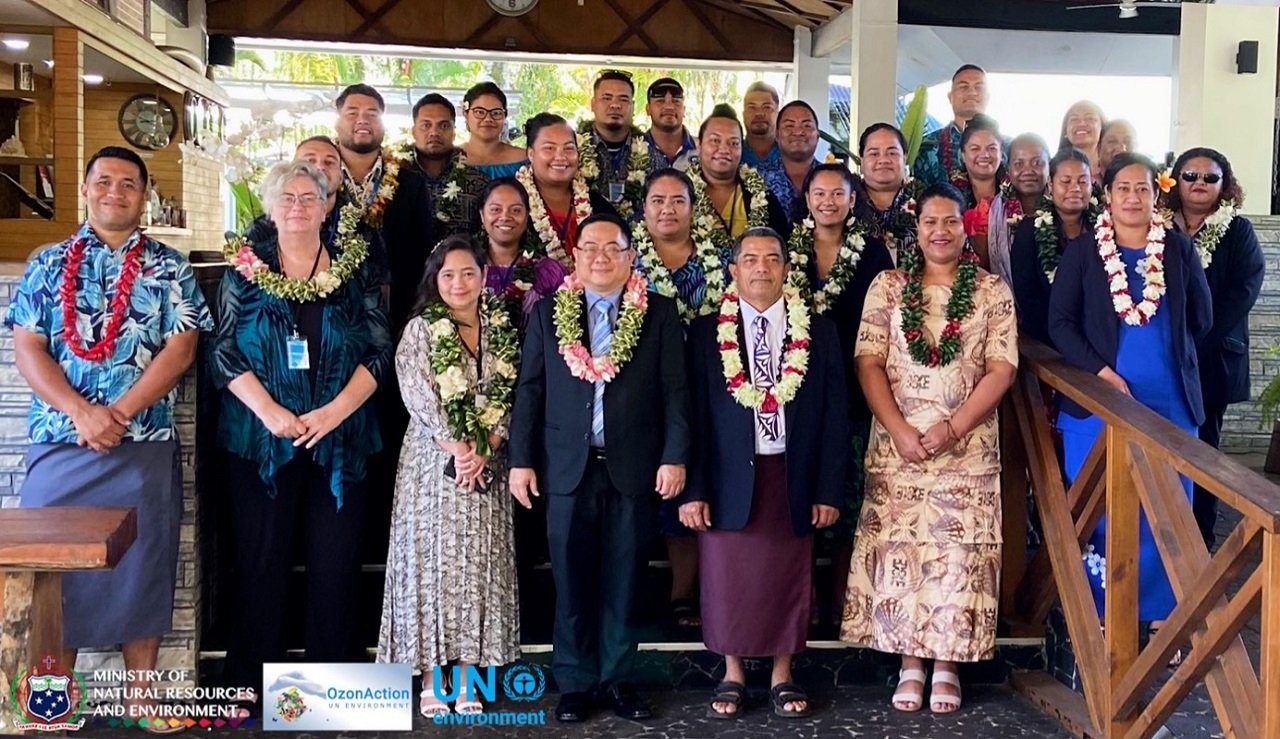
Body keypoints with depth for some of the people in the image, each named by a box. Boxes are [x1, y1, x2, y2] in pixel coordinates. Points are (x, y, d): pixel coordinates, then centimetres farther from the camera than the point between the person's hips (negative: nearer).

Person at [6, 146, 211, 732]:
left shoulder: (169, 268, 5)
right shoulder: (48, 264, 8)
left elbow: (181, 350, -5)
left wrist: (119, 413, -15)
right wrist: (81, 412, -15)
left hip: (144, 449, -1)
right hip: (58, 446, 1)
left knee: (142, 571, 5)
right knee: (54, 572, 6)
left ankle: (140, 697, 18)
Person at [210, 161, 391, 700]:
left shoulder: (354, 270, 7)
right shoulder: (245, 269, 6)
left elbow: (380, 349, 1)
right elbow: (223, 352, 0)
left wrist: (336, 410, -12)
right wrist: (269, 411, -13)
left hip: (339, 441, 1)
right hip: (261, 440, 0)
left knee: (336, 559, 3)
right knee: (261, 558, 4)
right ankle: (252, 677, 16)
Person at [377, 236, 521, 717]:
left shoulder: (503, 330, 8)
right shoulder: (420, 329, 0)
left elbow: (510, 398, 3)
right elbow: (418, 396, -9)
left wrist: (484, 449, -11)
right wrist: (456, 448, -16)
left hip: (487, 463, 3)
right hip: (433, 460, -2)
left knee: (479, 563, 5)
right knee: (431, 558, 0)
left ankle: (466, 674, 13)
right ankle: (430, 677, 7)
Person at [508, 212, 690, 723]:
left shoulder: (659, 314, 3)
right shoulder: (548, 312, 6)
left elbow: (674, 391, 0)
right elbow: (529, 389, 6)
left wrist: (674, 456, -7)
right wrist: (521, 459, 1)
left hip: (634, 467, -1)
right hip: (567, 466, 1)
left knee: (623, 580, 8)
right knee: (572, 580, 7)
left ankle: (618, 677, 20)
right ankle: (575, 680, 19)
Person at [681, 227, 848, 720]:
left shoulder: (818, 333, 3)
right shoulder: (706, 333, 1)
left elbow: (834, 417, 2)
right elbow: (693, 415, -1)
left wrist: (829, 490, -3)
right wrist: (692, 490, -7)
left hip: (793, 479, 1)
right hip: (729, 480, 0)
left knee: (788, 581, 9)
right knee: (728, 581, 9)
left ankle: (782, 679, 26)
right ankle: (732, 676, 27)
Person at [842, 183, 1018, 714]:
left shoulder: (993, 292, 4)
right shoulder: (887, 286, 5)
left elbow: (1001, 370, -2)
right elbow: (868, 363, 0)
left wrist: (953, 427, -14)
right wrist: (898, 429, -12)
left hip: (968, 447, 0)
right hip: (897, 444, 1)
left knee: (959, 552, 1)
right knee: (898, 549, 2)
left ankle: (947, 666, 13)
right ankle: (910, 664, 13)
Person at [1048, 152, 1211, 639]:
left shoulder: (1179, 250, 6)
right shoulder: (1081, 254, 1)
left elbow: (1201, 319, 12)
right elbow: (1060, 323, -5)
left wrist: (1168, 356, 7)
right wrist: (1102, 372, -14)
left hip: (1169, 401, 2)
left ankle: (1162, 609, 18)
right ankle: (1099, 613, 14)